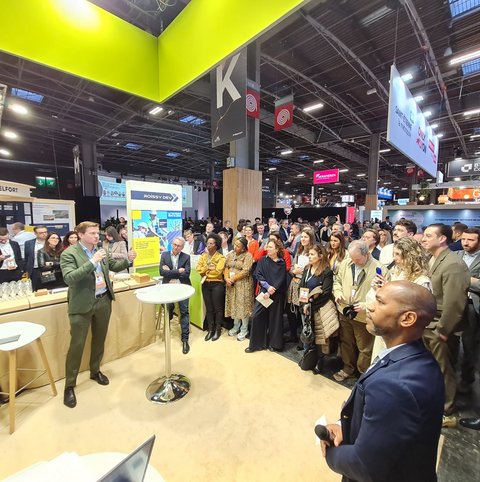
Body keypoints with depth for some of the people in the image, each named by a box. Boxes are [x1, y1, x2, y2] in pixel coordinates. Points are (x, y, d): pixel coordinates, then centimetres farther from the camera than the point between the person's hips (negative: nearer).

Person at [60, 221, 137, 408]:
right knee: (77, 344, 5)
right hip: (82, 306, -5)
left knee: (99, 340, 19)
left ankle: (95, 371, 40)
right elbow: (69, 279, -26)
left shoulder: (101, 250, 3)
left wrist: (128, 259, -7)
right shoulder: (69, 254, -14)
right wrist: (92, 262, -33)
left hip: (104, 301, 5)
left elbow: (114, 266, 12)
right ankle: (69, 386, 23)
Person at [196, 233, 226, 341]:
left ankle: (217, 330, 21)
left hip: (217, 285, -4)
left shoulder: (221, 257, -7)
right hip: (205, 285, 5)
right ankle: (210, 330, 24)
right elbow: (199, 269, -2)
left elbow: (218, 271, -18)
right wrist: (209, 268, -12)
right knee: (209, 308, 12)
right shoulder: (203, 256, 8)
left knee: (217, 308, 6)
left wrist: (205, 270, -6)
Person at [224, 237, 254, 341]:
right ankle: (236, 327, 31)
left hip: (243, 284, -6)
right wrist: (227, 278, -11)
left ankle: (244, 330, 18)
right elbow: (226, 267, 6)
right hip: (231, 284, 6)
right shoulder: (231, 254, 9)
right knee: (234, 305, 14)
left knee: (243, 305, 2)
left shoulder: (248, 256, -10)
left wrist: (232, 279, -15)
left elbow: (245, 271, -18)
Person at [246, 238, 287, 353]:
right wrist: (267, 286, -17)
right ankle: (255, 343, 10)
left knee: (275, 317, 6)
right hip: (264, 291, 2)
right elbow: (258, 275, -4)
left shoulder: (281, 263, 0)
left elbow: (281, 280, -7)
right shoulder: (262, 260, 5)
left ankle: (274, 344, 24)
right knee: (257, 316, -4)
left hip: (277, 294, -1)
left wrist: (271, 292, -15)